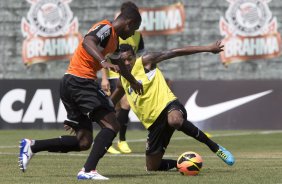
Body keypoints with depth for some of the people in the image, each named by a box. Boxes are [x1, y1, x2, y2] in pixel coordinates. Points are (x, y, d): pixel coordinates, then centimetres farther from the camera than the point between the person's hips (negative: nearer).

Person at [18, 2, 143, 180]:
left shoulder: (114, 37, 21)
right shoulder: (106, 28, -9)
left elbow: (119, 63, 41)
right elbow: (87, 42, -31)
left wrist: (134, 82, 55)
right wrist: (103, 61, -46)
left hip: (70, 85, 10)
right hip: (80, 82, -10)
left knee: (83, 142, 8)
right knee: (112, 125, -15)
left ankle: (32, 146, 9)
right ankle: (88, 170, -24)